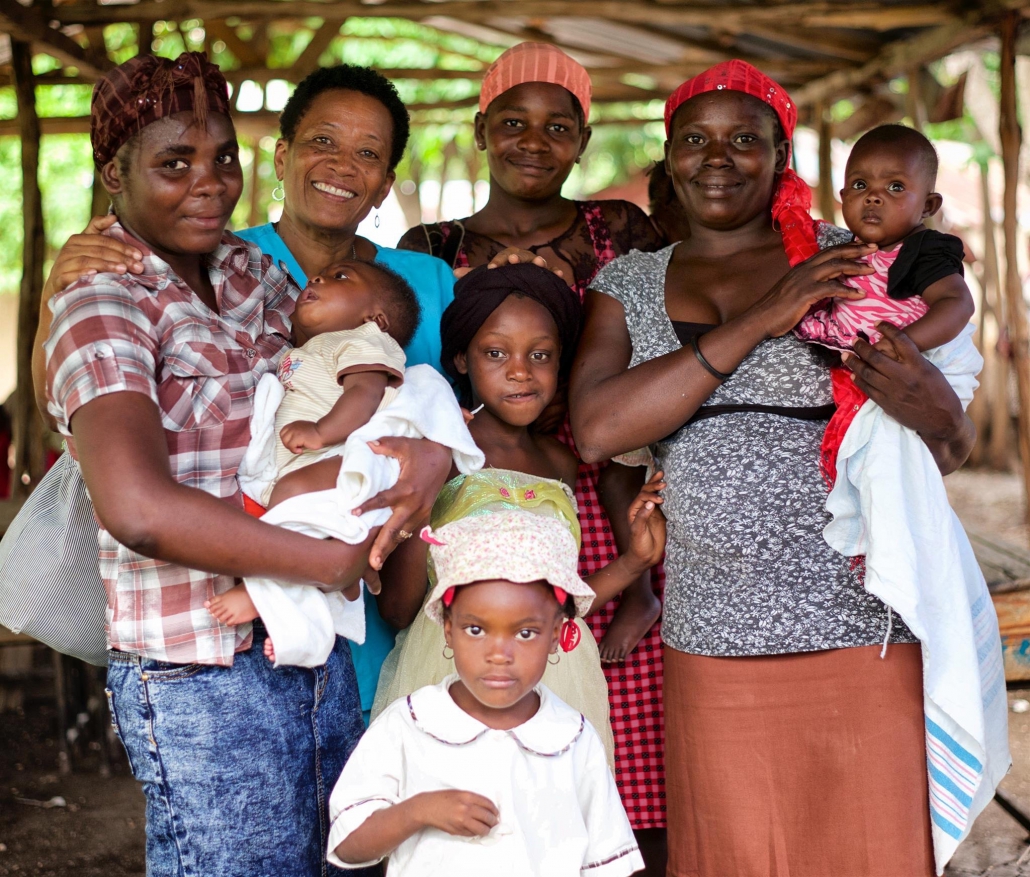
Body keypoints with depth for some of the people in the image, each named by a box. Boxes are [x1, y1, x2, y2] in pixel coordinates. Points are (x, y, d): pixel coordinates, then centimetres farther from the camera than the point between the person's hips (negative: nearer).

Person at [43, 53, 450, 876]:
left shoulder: (250, 270, 9)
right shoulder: (105, 305, -15)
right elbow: (140, 510, -29)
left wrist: (433, 448, -13)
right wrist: (336, 560, -21)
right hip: (203, 682, -7)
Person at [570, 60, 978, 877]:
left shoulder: (851, 261, 4)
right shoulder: (629, 282, 10)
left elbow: (955, 447, 7)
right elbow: (596, 429, -9)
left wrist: (930, 407, -18)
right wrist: (757, 322, -14)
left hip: (859, 631, -2)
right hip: (711, 647, 2)